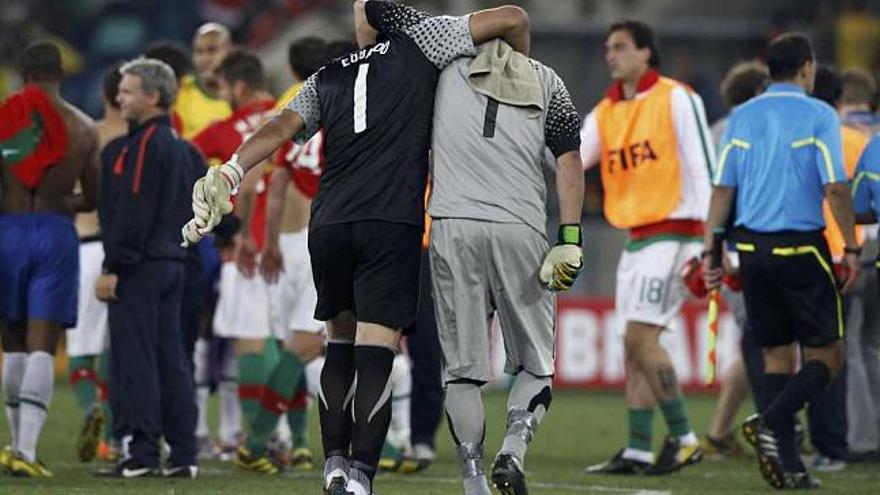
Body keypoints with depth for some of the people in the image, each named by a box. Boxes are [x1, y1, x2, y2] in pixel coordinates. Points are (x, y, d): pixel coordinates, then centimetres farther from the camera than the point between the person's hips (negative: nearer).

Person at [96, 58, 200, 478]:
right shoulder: (180, 147, 16)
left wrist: (113, 267, -18)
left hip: (139, 268, -9)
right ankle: (182, 454, 10)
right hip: (172, 262, 9)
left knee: (133, 359, -7)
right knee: (170, 356, 10)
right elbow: (193, 211, 20)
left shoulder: (144, 145, -13)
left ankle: (139, 452, -10)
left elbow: (134, 212, -18)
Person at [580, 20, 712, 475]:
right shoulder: (605, 113, 15)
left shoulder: (676, 99, -5)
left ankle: (683, 438, -6)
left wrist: (707, 241, -14)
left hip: (671, 233, -7)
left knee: (640, 338, -14)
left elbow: (702, 168, -9)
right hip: (636, 239, 8)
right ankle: (638, 451, 9)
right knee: (636, 346, 6)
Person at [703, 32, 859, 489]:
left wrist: (710, 250, 9)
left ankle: (786, 466, 6)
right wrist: (851, 250, -4)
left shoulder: (741, 118, 8)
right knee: (826, 356, 4)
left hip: (752, 247, 5)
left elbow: (723, 189, 5)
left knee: (778, 356, 11)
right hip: (801, 247, -5)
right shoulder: (818, 116, -5)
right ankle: (772, 423, -20)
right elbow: (835, 188, -11)